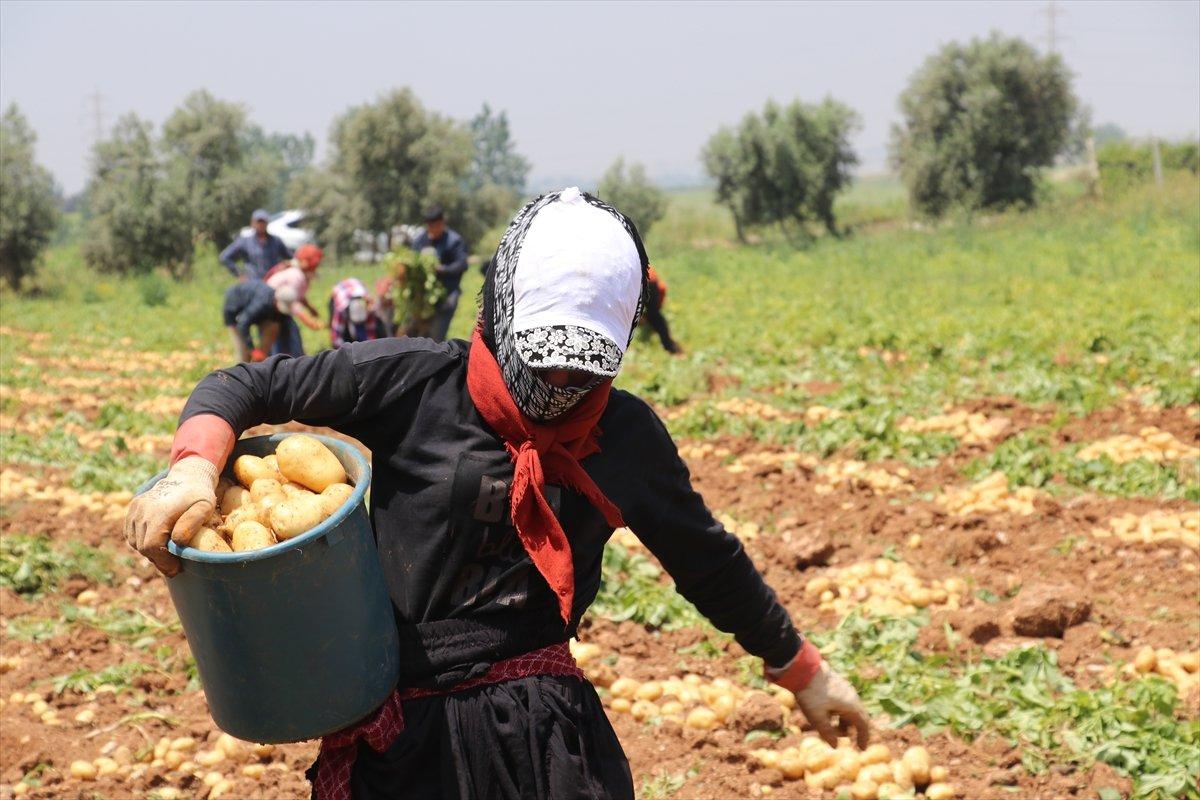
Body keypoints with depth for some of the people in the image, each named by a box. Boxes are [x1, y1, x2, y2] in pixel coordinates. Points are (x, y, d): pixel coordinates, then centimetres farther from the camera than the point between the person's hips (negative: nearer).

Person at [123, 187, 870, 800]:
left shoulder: (627, 437, 4)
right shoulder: (415, 383, -4)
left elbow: (708, 561, 18)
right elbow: (245, 387, 0)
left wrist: (804, 672, 26)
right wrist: (194, 468, -22)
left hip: (547, 729, 2)